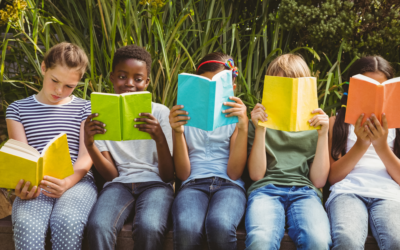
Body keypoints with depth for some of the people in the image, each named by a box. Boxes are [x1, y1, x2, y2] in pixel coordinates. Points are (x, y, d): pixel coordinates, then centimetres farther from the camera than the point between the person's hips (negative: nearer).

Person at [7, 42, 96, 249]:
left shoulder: (85, 109, 14)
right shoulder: (17, 110, 16)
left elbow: (86, 157, 3)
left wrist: (66, 183, -19)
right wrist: (22, 186, -19)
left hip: (76, 181, 0)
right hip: (34, 186, 1)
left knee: (68, 222, -35)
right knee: (27, 226, -34)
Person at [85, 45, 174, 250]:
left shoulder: (160, 113, 4)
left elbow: (168, 175, -3)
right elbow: (112, 175, 0)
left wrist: (159, 138, -22)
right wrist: (89, 143, -18)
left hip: (154, 184, -1)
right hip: (119, 184, 1)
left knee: (149, 228, -35)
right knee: (98, 226, -34)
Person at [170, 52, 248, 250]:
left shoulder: (235, 117, 16)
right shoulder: (185, 117, 17)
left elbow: (234, 173, 1)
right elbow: (183, 174, 7)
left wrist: (243, 127, -8)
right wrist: (177, 132, -7)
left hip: (228, 185, 0)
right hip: (193, 184, 0)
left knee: (220, 225, -38)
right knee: (187, 229, -37)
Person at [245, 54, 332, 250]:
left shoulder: (314, 124, 20)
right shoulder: (261, 121, 19)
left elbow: (319, 180, 11)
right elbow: (256, 174, 8)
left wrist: (323, 135, 2)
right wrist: (260, 131, -1)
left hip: (304, 190, 1)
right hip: (266, 188, -1)